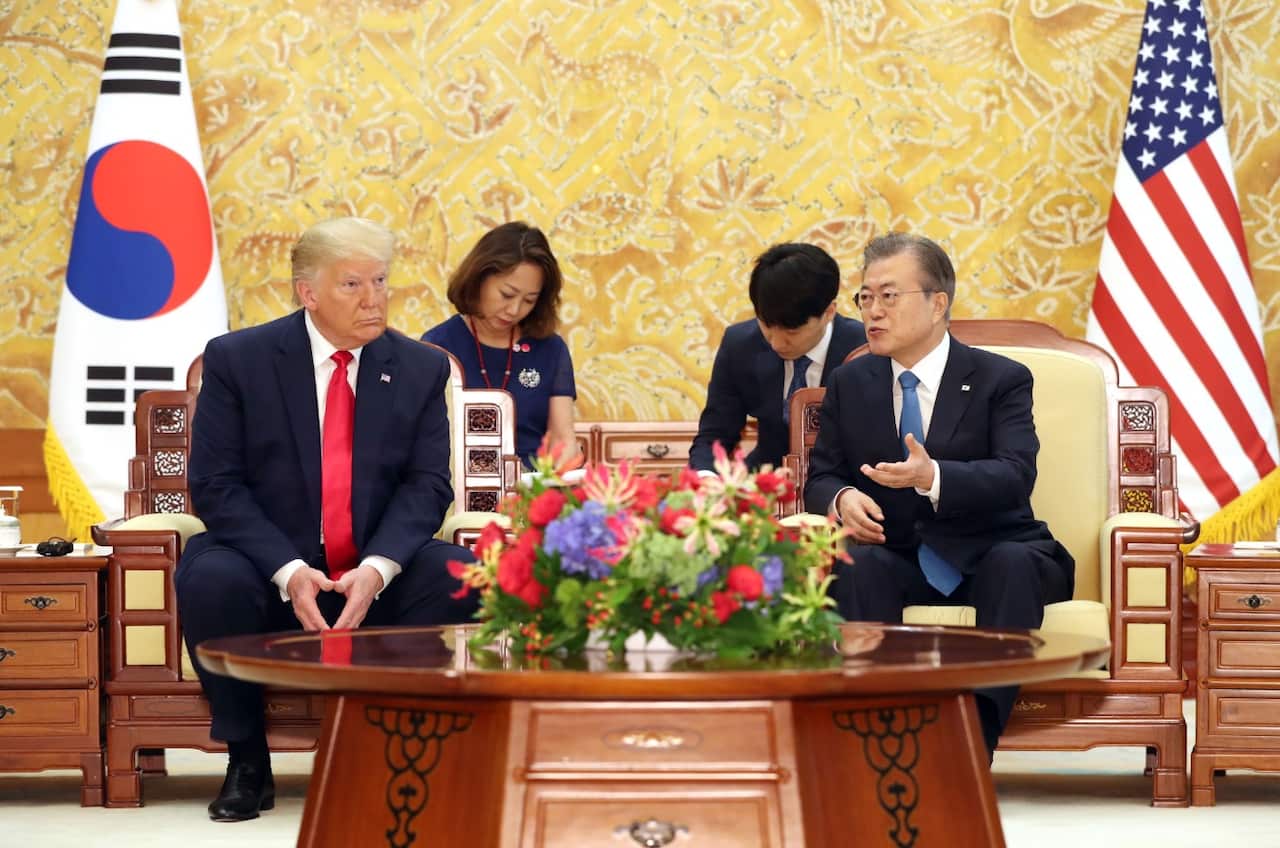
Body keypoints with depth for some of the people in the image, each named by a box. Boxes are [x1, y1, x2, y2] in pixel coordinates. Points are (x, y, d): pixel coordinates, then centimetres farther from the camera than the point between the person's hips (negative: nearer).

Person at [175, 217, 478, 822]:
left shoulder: (421, 368, 4)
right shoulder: (237, 359, -4)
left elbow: (426, 484, -2)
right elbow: (215, 484, -9)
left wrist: (377, 568, -21)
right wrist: (288, 570, -23)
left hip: (377, 574, 2)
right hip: (269, 567, -2)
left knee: (458, 574, -27)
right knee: (209, 579, -34)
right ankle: (246, 762, -13)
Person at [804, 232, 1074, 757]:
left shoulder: (1000, 379, 0)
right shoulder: (849, 385, 12)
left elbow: (1015, 475, -15)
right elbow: (820, 478, 10)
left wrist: (932, 477, -35)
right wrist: (842, 498, -17)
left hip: (988, 555, -2)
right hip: (900, 560, 2)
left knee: (1012, 564, -36)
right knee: (857, 565, -32)